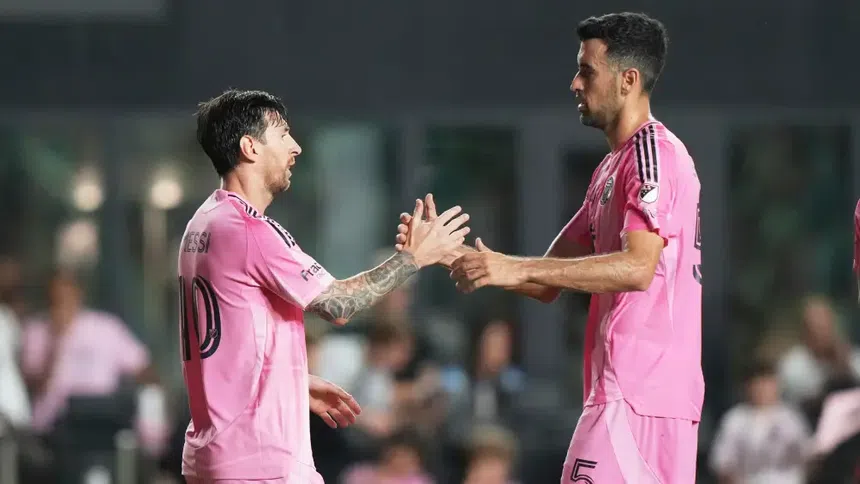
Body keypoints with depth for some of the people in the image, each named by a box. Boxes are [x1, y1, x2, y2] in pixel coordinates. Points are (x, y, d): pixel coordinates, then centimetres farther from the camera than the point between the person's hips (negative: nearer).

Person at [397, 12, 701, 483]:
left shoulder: (653, 152, -10)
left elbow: (637, 267, -23)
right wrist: (457, 254, 9)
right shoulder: (612, 167, 22)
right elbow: (549, 283, 21)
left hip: (636, 394, -10)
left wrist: (517, 268, -26)